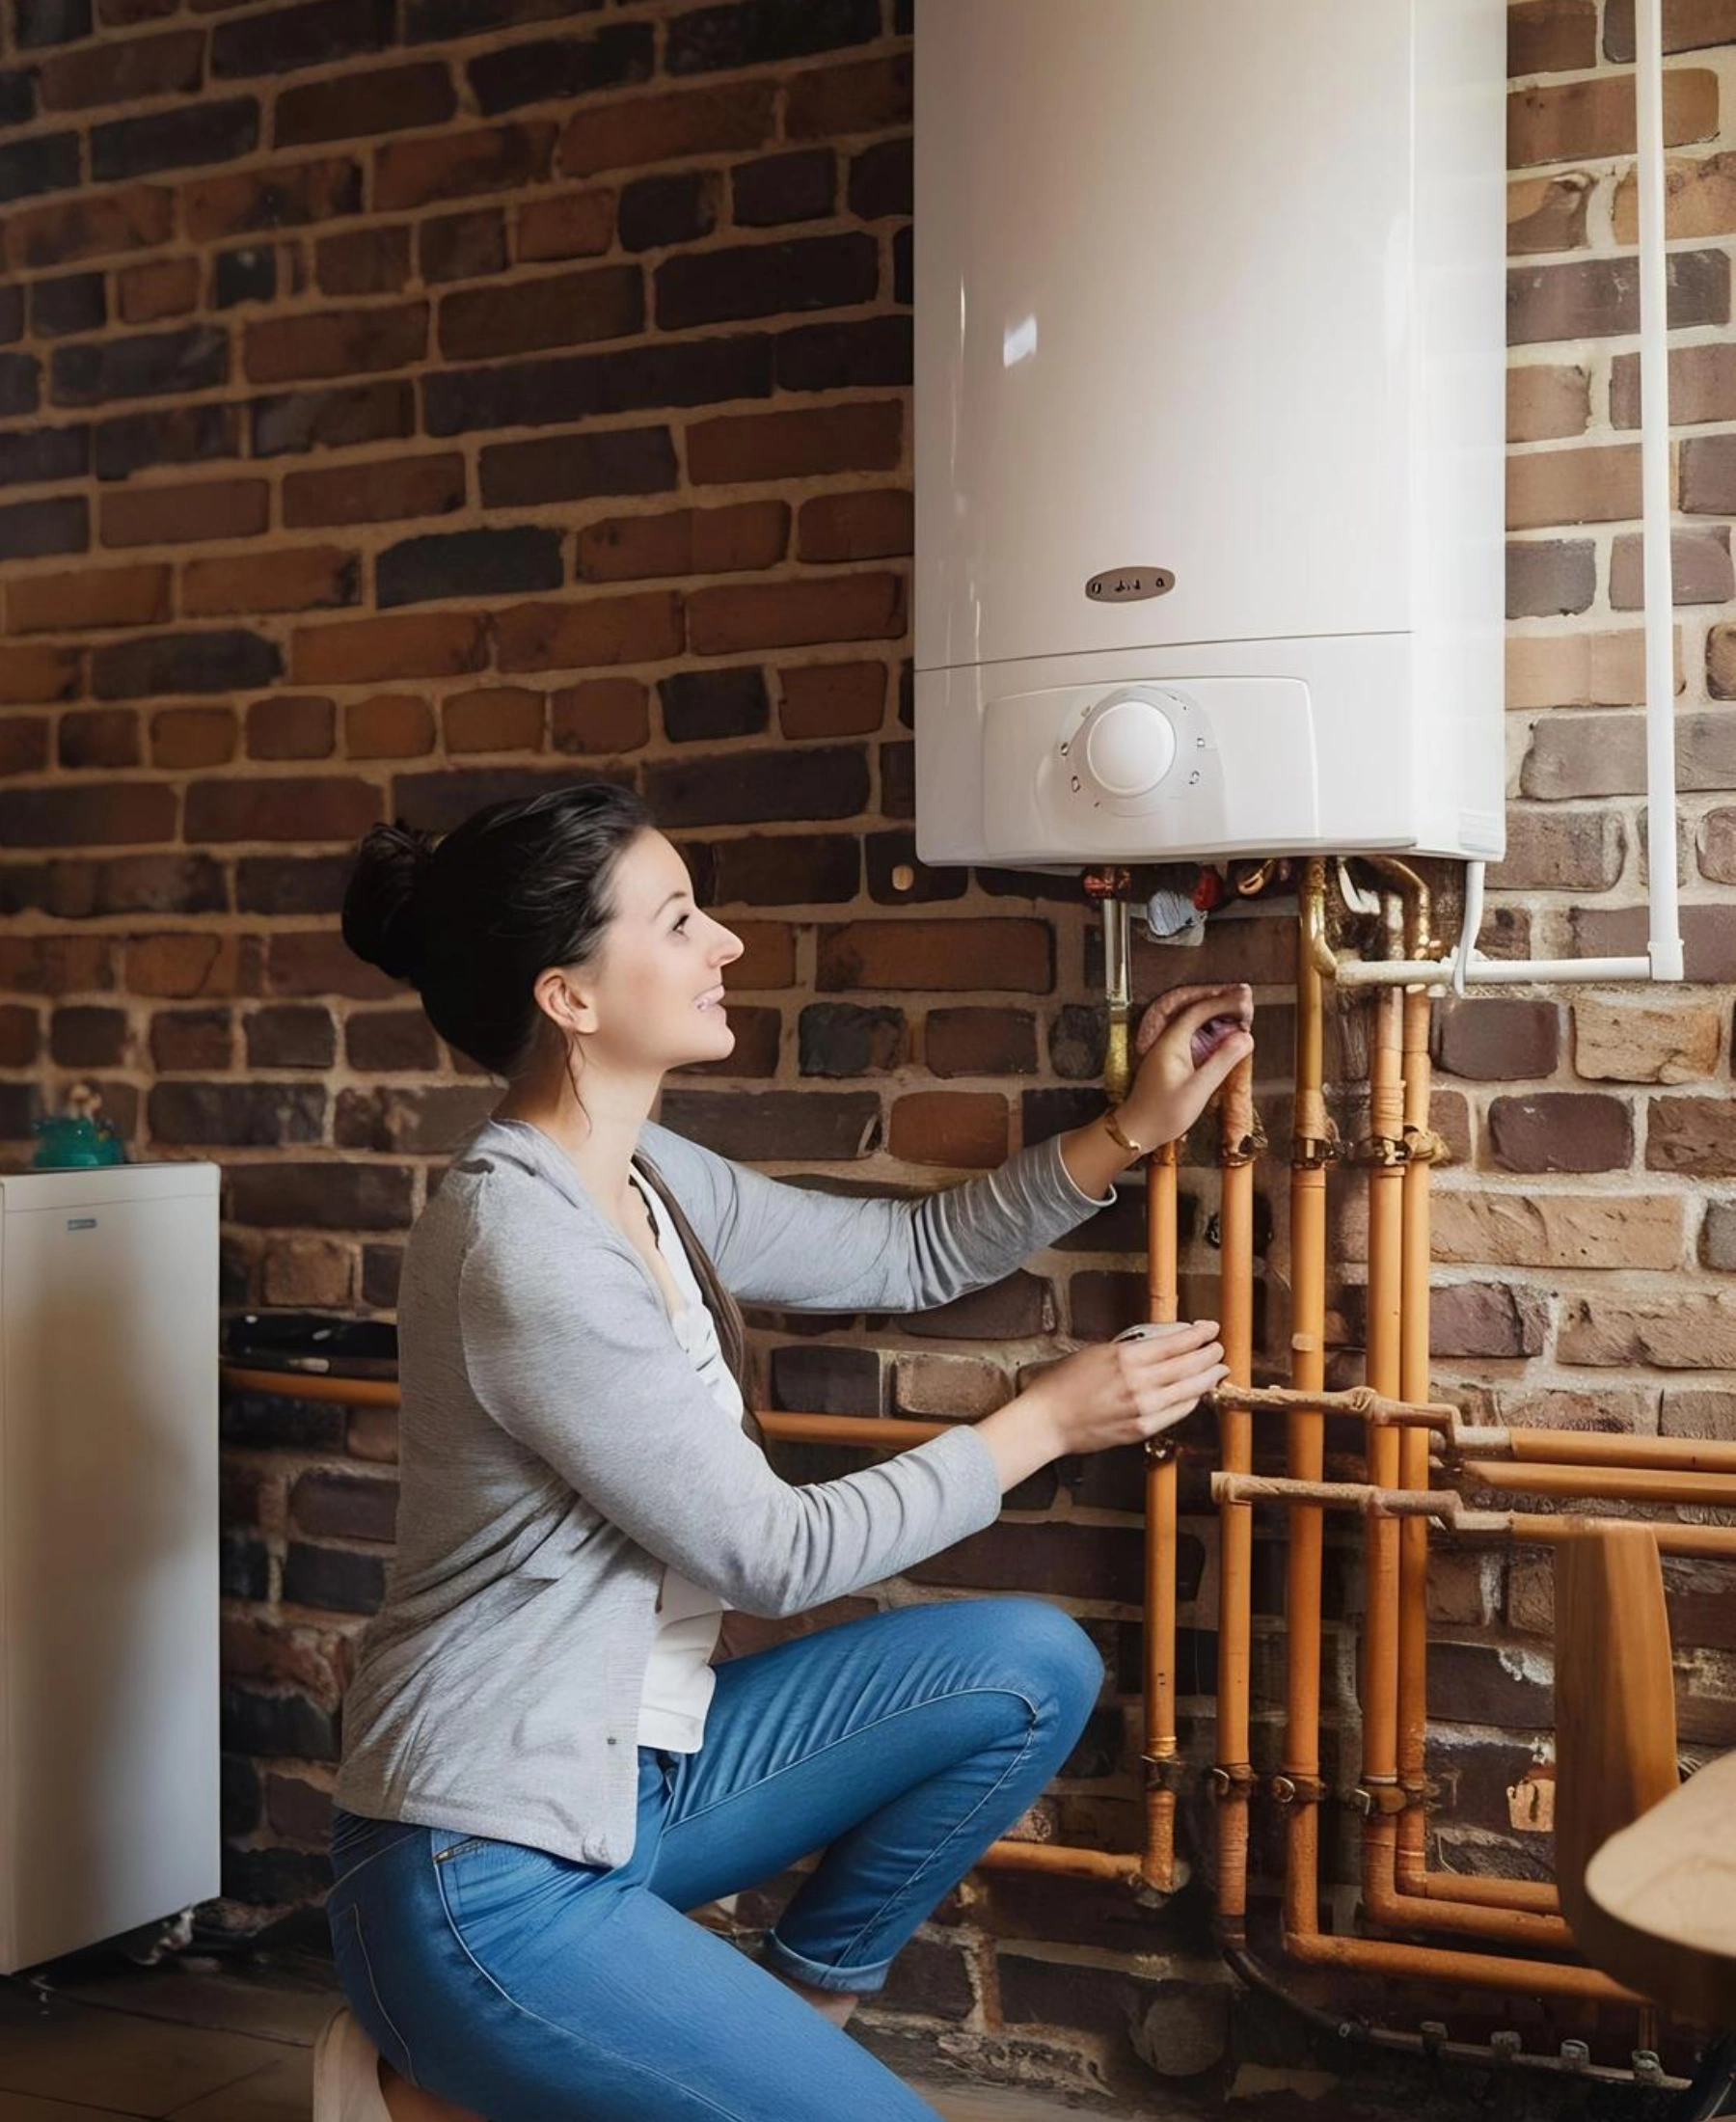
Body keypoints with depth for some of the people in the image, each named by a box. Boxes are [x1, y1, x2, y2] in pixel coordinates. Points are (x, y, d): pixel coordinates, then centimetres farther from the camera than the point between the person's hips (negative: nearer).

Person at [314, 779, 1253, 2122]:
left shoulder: (648, 1180, 3)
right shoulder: (527, 1249, -25)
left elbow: (915, 1251, 14)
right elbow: (773, 1552, -19)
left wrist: (1132, 1130, 4)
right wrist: (1042, 1424, -10)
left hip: (636, 1771, 9)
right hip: (488, 1873, -9)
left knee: (1029, 1670, -1)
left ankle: (794, 2007, 14)